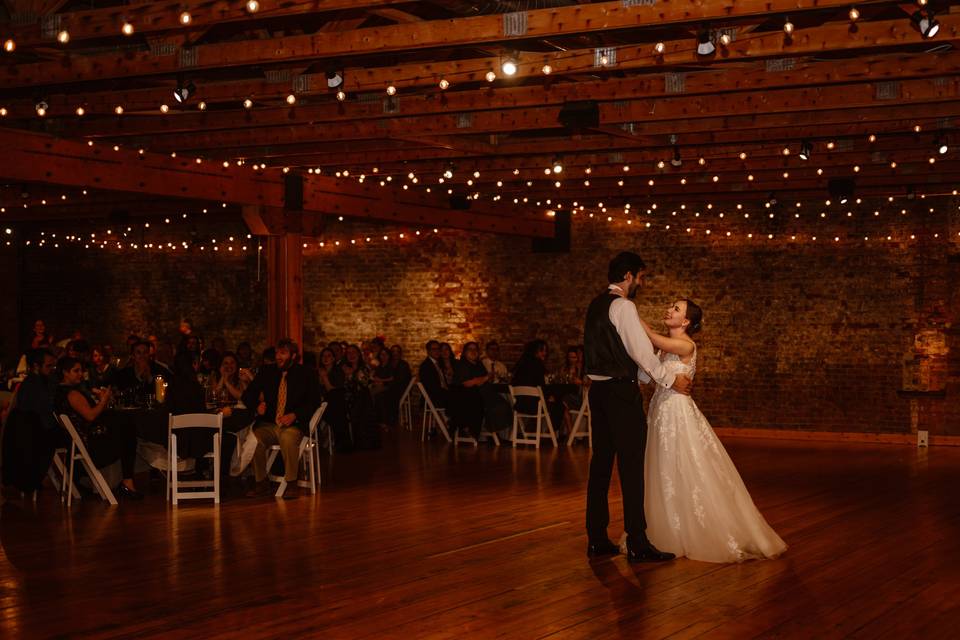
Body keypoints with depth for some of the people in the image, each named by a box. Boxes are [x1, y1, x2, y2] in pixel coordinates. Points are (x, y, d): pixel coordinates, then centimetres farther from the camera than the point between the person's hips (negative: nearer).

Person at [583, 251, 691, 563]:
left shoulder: (596, 305, 17)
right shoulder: (623, 306, -12)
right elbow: (641, 350, -15)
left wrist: (649, 375, 20)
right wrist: (671, 379, -4)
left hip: (599, 389, 9)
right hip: (621, 392, -9)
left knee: (601, 463, 10)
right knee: (631, 466, -6)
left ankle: (597, 539, 14)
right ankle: (637, 544, -4)